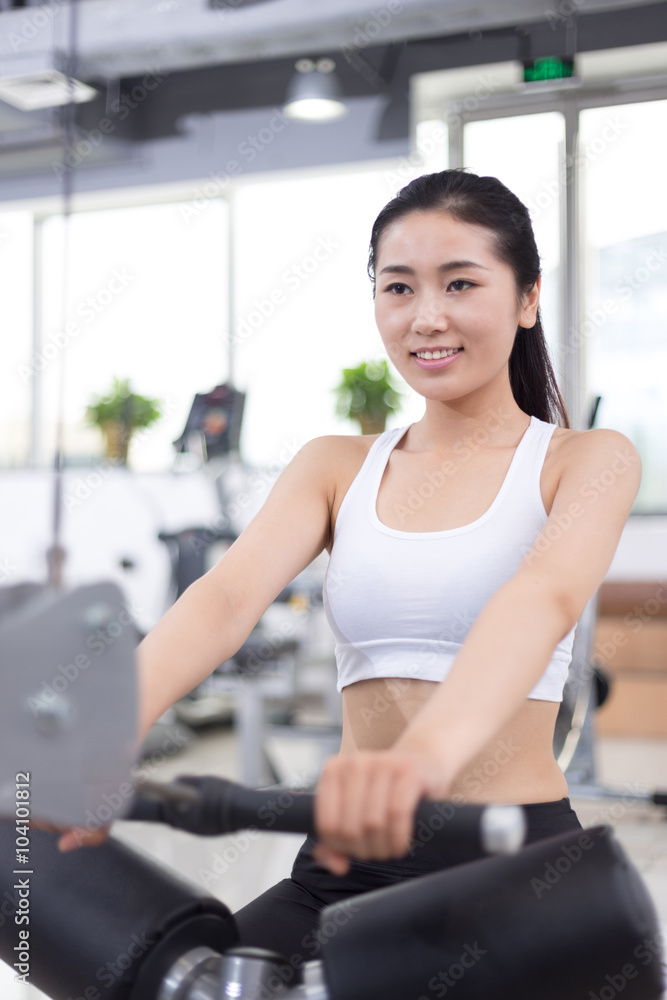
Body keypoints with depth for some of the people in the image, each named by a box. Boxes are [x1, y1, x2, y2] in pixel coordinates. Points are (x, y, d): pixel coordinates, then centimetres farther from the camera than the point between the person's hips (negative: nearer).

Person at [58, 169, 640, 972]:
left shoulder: (586, 460, 0)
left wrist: (428, 754, -44)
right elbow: (227, 597, -9)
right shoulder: (336, 468, 10)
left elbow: (543, 601, -22)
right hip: (348, 865, 3)